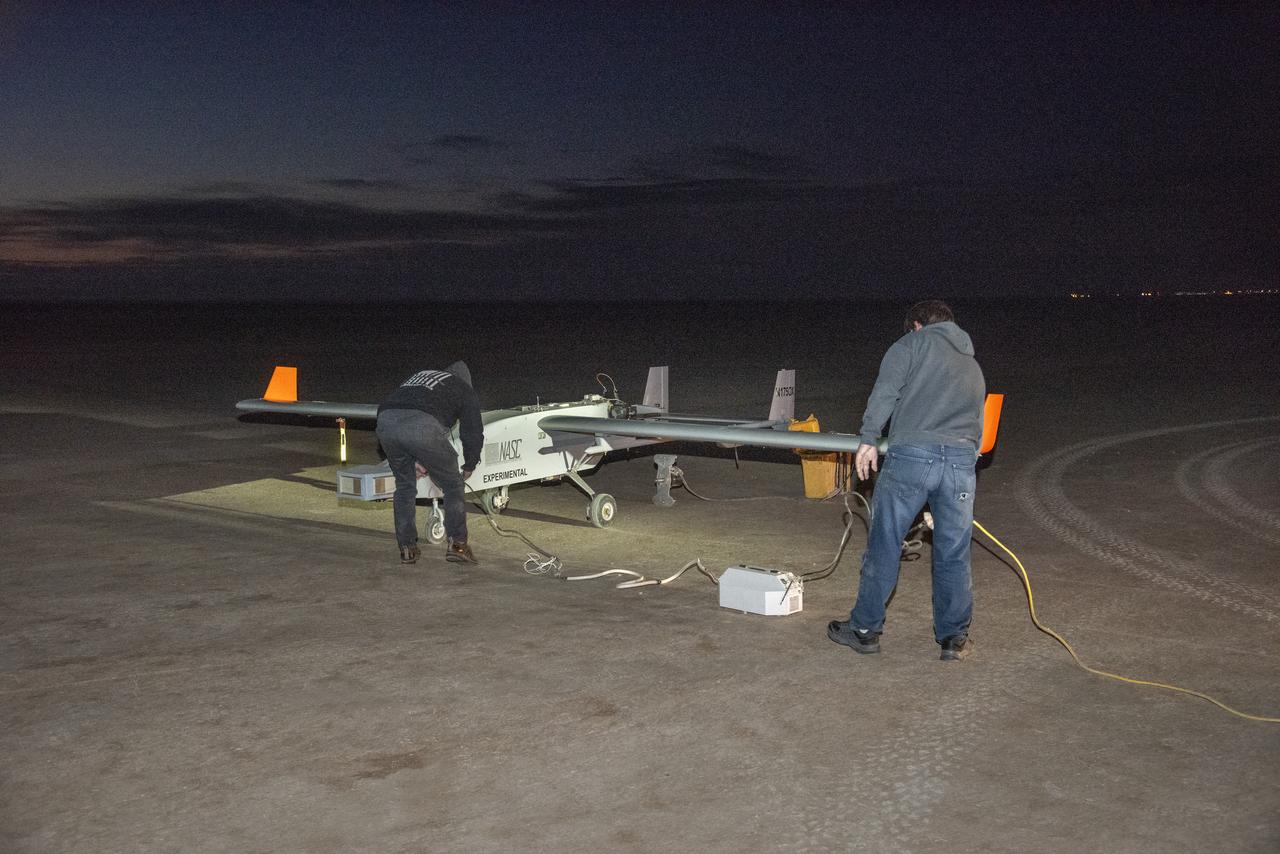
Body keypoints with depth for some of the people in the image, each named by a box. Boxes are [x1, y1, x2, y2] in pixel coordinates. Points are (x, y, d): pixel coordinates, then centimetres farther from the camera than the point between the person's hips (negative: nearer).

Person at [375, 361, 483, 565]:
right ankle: (457, 544, 12)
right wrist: (469, 467, 37)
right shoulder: (465, 391, 27)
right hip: (422, 427, -5)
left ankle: (407, 549, 24)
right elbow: (473, 433, 21)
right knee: (452, 485, 14)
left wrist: (415, 460, 42)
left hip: (385, 420, 5)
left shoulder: (420, 376, 40)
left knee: (404, 485, 23)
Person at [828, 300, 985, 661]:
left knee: (884, 546, 6)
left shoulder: (914, 342, 13)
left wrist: (868, 438, -3)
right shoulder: (973, 365, 31)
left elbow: (885, 390, -3)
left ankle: (864, 629, 15)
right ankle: (954, 637, 18)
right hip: (963, 460, 5)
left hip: (911, 454, -4)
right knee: (953, 554, 11)